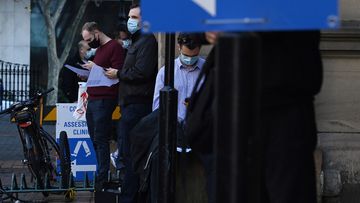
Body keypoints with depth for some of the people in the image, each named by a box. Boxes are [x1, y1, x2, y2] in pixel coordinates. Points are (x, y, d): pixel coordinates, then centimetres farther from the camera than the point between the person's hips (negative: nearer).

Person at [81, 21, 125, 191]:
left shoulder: (114, 47, -9)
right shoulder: (99, 49, 22)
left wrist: (96, 68, -18)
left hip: (104, 100, -10)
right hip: (92, 99, 10)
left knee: (101, 140, -10)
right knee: (95, 140, 8)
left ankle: (101, 180, -9)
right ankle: (101, 175, 12)